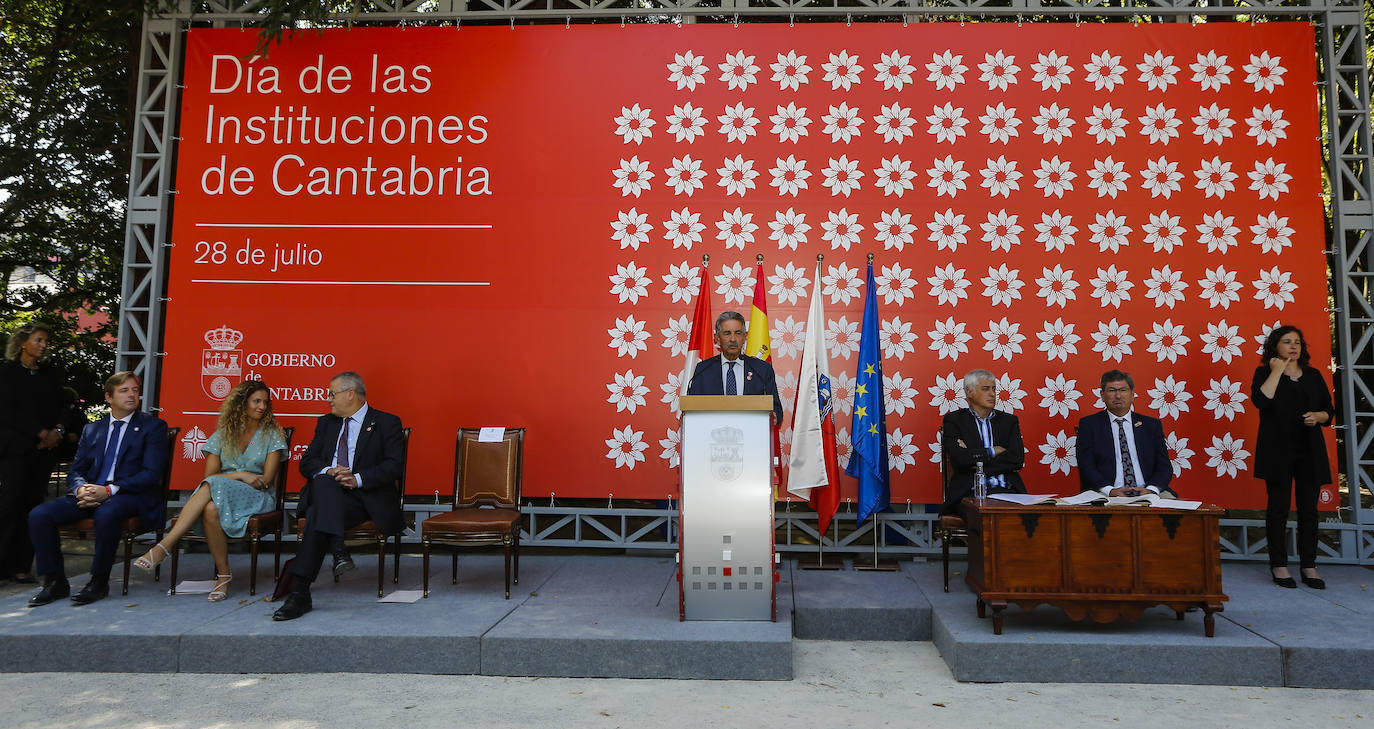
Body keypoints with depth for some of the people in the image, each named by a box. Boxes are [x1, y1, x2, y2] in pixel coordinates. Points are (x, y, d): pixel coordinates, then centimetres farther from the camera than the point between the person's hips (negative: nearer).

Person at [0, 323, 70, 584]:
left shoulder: (50, 374, 17)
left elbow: (62, 406, 13)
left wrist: (58, 431, -5)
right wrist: (41, 433, -12)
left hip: (45, 449, 4)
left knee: (33, 504, 0)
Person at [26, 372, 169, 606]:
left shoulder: (153, 426, 4)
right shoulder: (91, 430, 21)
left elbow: (151, 473, -7)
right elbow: (76, 470, 16)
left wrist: (109, 490, -18)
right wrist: (80, 488, -9)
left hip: (129, 495, -5)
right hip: (90, 494, 6)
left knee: (106, 513, -37)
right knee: (39, 515, -16)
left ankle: (99, 581, -20)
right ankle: (55, 581, -4)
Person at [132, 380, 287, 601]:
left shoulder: (271, 435, 7)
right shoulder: (222, 434, 14)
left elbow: (267, 480, -1)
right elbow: (210, 474, 5)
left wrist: (225, 478, -5)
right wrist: (240, 475, -12)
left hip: (258, 499, -3)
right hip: (219, 494, 3)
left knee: (211, 486, -34)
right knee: (210, 508, -36)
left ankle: (165, 546, -29)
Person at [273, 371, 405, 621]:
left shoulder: (386, 423, 7)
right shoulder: (326, 423, 24)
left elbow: (395, 465, -6)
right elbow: (307, 462, 14)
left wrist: (358, 478, -18)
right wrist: (329, 471, -9)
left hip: (368, 499, -4)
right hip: (327, 493, 4)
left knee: (317, 514, -31)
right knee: (323, 482, -33)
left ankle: (300, 593, -34)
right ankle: (338, 550, -44)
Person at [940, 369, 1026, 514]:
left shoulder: (1009, 420, 19)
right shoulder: (954, 420, 9)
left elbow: (1018, 459, 2)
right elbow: (959, 458, -8)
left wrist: (977, 463, -5)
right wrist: (993, 451, 1)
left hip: (1007, 491, 3)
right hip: (970, 492, -3)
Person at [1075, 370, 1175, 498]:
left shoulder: (1152, 425, 16)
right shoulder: (1089, 424, 8)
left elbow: (1164, 466, 10)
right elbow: (1086, 467, -1)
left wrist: (1151, 489, -10)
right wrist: (1110, 490, -17)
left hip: (1146, 493, 2)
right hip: (1106, 495, -2)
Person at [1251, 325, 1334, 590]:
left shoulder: (1314, 375, 14)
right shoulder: (1265, 373, 3)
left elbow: (1329, 410, 17)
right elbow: (1261, 400, -17)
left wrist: (1318, 416, -5)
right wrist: (1277, 371, -10)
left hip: (1309, 451, 4)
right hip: (1278, 451, -4)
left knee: (1309, 509, 4)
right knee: (1278, 507, 0)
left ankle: (1309, 566, 12)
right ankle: (1279, 565, 7)